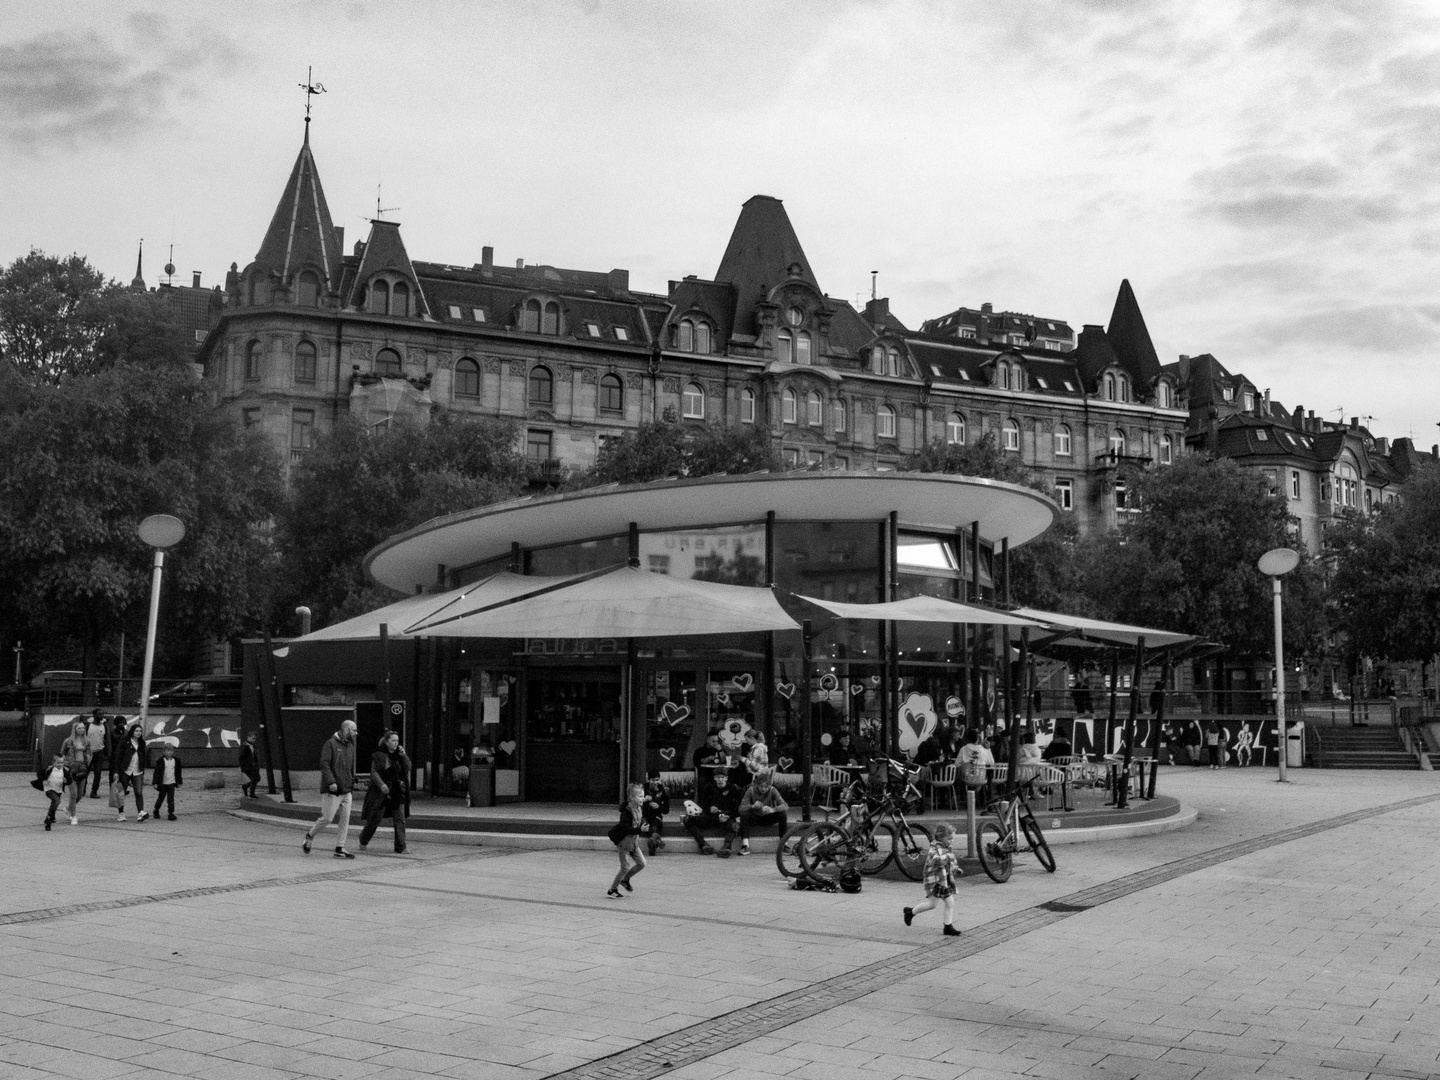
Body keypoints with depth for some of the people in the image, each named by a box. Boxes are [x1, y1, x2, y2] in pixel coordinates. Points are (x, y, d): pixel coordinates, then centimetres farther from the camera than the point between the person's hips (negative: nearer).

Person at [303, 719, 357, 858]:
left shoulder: (350, 746, 16)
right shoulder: (330, 744, -8)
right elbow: (324, 764, -15)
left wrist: (352, 787, 20)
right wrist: (331, 782, -24)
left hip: (346, 791, 7)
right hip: (332, 790, -7)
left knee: (345, 819, 2)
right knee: (327, 818, -4)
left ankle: (340, 848, 6)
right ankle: (310, 835, 20)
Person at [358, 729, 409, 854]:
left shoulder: (399, 755, 11)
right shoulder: (378, 755, -6)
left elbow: (408, 768, 5)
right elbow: (374, 772, -13)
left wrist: (403, 756, -8)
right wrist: (381, 784, -28)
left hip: (398, 792, 5)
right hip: (382, 792, -4)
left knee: (400, 819, -4)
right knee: (375, 819, 4)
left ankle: (400, 847, -5)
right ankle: (363, 841, 28)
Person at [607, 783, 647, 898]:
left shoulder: (640, 808, 0)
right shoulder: (626, 811, -25)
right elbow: (626, 829, -30)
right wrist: (640, 830, -37)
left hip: (634, 841, 8)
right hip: (623, 840, -8)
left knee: (641, 863, 7)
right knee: (625, 867, -6)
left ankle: (625, 880, 29)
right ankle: (612, 890, 9)